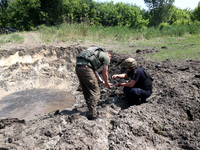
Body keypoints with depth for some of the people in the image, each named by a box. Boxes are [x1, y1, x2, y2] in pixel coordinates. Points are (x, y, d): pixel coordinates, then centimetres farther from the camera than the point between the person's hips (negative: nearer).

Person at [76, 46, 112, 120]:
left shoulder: (97, 53, 33)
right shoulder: (106, 57, 9)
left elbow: (94, 71, 34)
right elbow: (105, 74, 10)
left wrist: (102, 81, 38)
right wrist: (107, 83, 28)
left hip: (78, 66, 9)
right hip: (85, 67, -9)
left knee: (86, 91, 18)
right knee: (95, 91, 0)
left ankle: (91, 110, 30)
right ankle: (92, 115, 2)